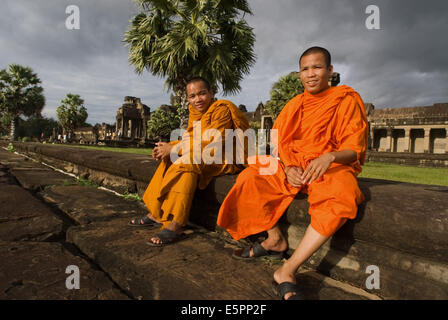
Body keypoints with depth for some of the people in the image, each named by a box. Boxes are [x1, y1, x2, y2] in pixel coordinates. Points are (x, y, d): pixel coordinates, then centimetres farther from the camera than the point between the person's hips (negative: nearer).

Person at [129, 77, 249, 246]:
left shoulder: (221, 109, -14)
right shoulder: (196, 112, 12)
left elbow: (213, 144, -24)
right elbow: (191, 140, 8)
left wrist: (174, 148, -23)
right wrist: (168, 147, -12)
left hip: (228, 159, -9)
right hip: (205, 157, 9)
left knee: (187, 162, -30)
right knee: (169, 159, -3)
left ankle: (175, 226, -31)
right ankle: (156, 214, -3)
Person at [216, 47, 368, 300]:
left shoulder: (347, 100, 2)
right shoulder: (294, 105, 13)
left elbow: (355, 149, -5)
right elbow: (280, 144, 7)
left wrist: (330, 157, -27)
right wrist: (288, 168, -14)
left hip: (332, 167, -4)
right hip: (292, 167, 4)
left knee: (340, 201, -36)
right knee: (250, 178, -17)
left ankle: (288, 271, -30)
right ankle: (275, 240, -3)